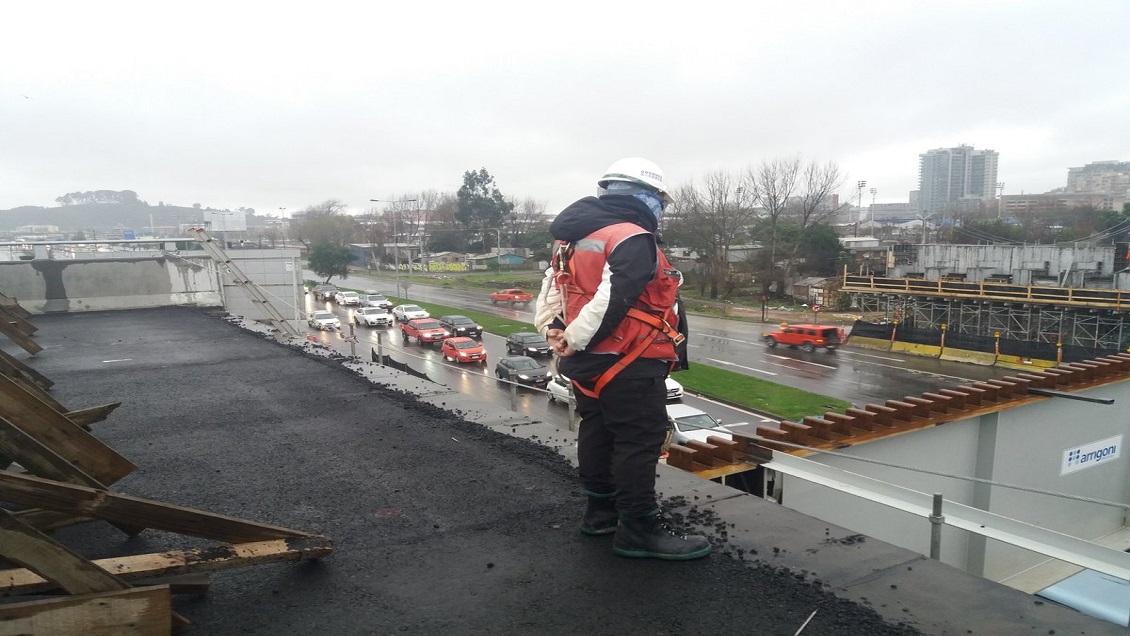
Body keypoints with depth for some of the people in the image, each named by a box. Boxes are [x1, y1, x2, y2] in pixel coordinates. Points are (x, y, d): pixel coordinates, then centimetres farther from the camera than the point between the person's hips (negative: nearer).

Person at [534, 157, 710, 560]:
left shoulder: (573, 240, 14)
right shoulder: (632, 239, -16)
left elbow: (550, 293, 13)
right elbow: (612, 299, -26)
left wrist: (553, 331, 3)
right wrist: (575, 339, -19)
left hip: (586, 362, 10)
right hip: (627, 364, -9)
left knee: (598, 432, 18)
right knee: (639, 441, -2)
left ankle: (601, 512, 31)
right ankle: (639, 532, 5)